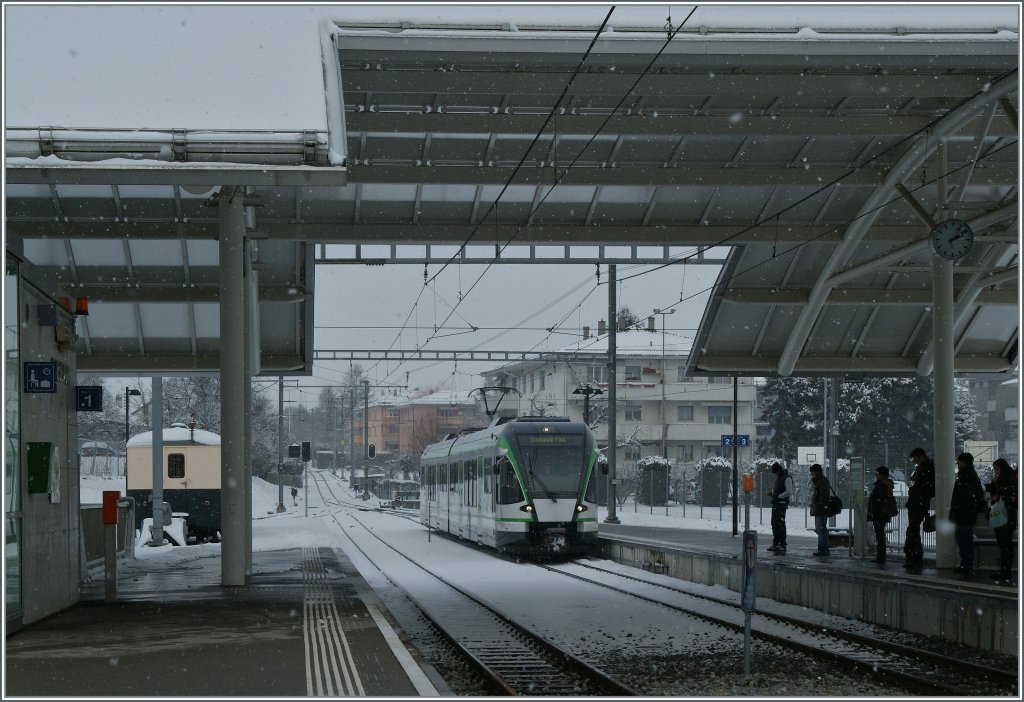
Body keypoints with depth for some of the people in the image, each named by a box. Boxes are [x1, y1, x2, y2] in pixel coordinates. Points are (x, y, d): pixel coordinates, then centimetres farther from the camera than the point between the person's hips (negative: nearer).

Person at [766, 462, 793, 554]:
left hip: (782, 504, -10)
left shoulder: (787, 478, -13)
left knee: (781, 525, -13)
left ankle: (782, 547, -15)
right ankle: (775, 544, 28)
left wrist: (778, 496, -17)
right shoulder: (778, 477, 16)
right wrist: (772, 491, 12)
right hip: (775, 504, 10)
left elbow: (789, 492, -22)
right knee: (774, 524, 17)